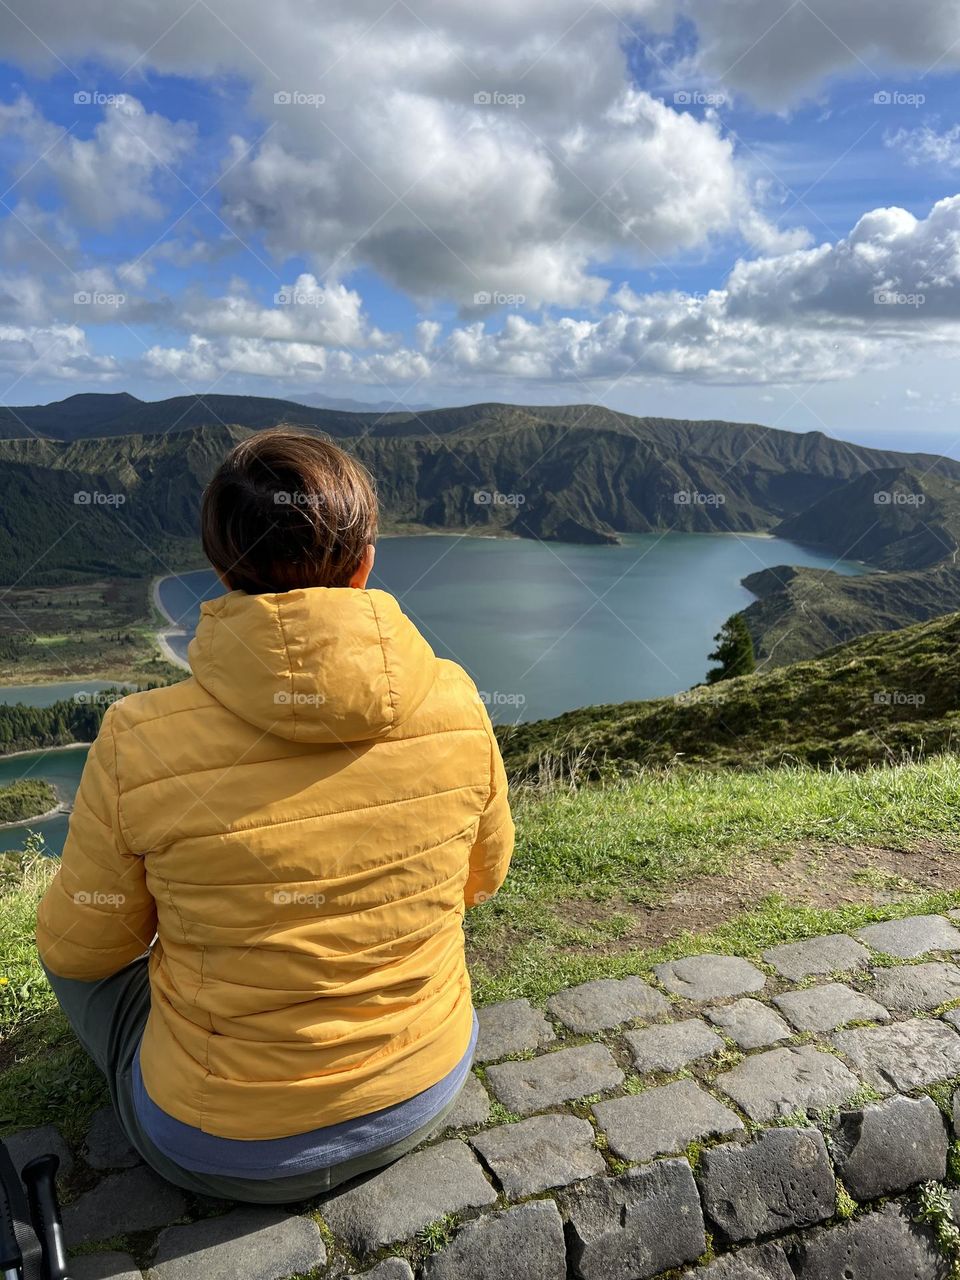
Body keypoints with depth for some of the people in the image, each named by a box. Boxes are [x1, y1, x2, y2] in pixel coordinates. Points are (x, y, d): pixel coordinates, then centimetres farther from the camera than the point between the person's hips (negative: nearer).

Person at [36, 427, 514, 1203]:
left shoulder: (139, 745, -25)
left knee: (77, 950, 22)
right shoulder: (454, 703, -17)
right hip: (428, 1090, 4)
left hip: (227, 1152, -3)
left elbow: (81, 949, -8)